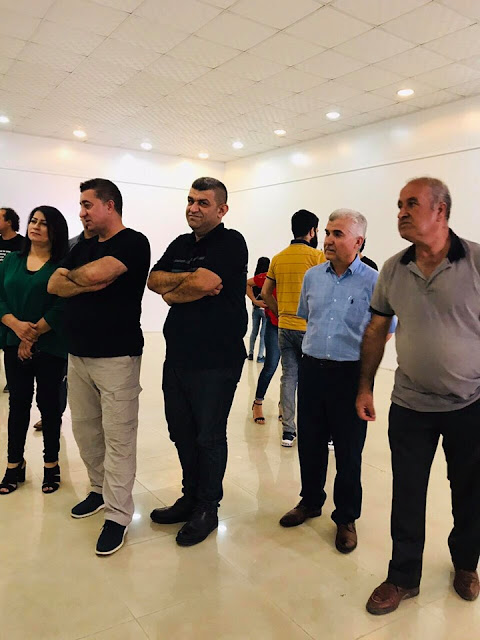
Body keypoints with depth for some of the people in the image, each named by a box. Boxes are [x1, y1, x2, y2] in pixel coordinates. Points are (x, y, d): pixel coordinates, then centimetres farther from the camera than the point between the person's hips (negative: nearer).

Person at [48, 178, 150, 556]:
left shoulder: (133, 242, -7)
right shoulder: (83, 248, 16)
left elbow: (96, 273, -23)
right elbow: (54, 286, 5)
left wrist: (71, 275, -2)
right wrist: (86, 283, -12)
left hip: (117, 357, -7)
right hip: (78, 355, 8)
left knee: (118, 437, -2)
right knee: (84, 429, 15)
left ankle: (117, 515, 7)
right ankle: (100, 490, 34)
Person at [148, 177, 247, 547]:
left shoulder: (231, 243, -8)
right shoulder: (181, 244, 15)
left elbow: (205, 283, -22)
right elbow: (154, 279, 3)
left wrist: (172, 293, -4)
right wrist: (190, 280, -14)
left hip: (215, 361, -7)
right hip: (178, 355, 8)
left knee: (209, 437, 6)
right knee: (182, 432, 17)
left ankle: (207, 509, 25)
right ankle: (191, 497, 36)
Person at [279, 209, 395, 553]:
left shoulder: (373, 282, -7)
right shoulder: (313, 276, 6)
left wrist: (362, 357, -7)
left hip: (350, 374, -4)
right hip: (312, 368, 4)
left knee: (349, 450, 7)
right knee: (310, 442, 15)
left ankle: (347, 518, 26)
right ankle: (310, 501, 37)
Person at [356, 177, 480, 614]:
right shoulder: (393, 270, 0)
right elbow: (376, 331, 7)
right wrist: (365, 387, 7)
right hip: (409, 406, 2)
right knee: (407, 497, 12)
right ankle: (404, 578, 31)